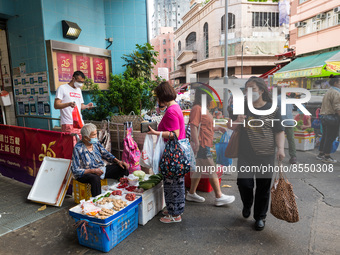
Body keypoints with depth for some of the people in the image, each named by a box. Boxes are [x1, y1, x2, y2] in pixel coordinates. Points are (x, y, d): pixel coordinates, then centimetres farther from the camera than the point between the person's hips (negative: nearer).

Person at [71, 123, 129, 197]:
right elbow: (75, 171, -18)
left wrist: (118, 161, -9)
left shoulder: (96, 143, 1)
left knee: (123, 167, -3)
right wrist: (93, 171, -27)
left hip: (100, 169, 7)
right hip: (86, 174, -7)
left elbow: (106, 154, 8)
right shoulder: (78, 149, -17)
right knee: (95, 178, -41)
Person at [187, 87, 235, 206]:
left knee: (199, 169, 14)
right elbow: (193, 126, -20)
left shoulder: (203, 109, 19)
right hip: (201, 144, -11)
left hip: (205, 145, 11)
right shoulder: (197, 108, -13)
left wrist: (218, 128, 15)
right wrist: (196, 142, -26)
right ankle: (219, 197, 6)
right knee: (212, 170, -4)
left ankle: (191, 194, 24)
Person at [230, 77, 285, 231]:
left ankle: (260, 217, 28)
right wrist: (237, 122, -11)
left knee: (263, 187, 7)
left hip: (266, 156, -1)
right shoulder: (242, 107, 6)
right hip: (245, 154, 2)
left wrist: (280, 148, -14)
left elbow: (279, 132, 1)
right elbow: (231, 127, 12)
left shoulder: (272, 109, -1)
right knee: (243, 182, -3)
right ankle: (247, 205, 31)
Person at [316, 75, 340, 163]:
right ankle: (326, 157, 2)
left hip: (324, 117, 9)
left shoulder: (328, 92, 19)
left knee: (325, 136, 15)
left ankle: (321, 154, 22)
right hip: (332, 117, -9)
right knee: (330, 138, -3)